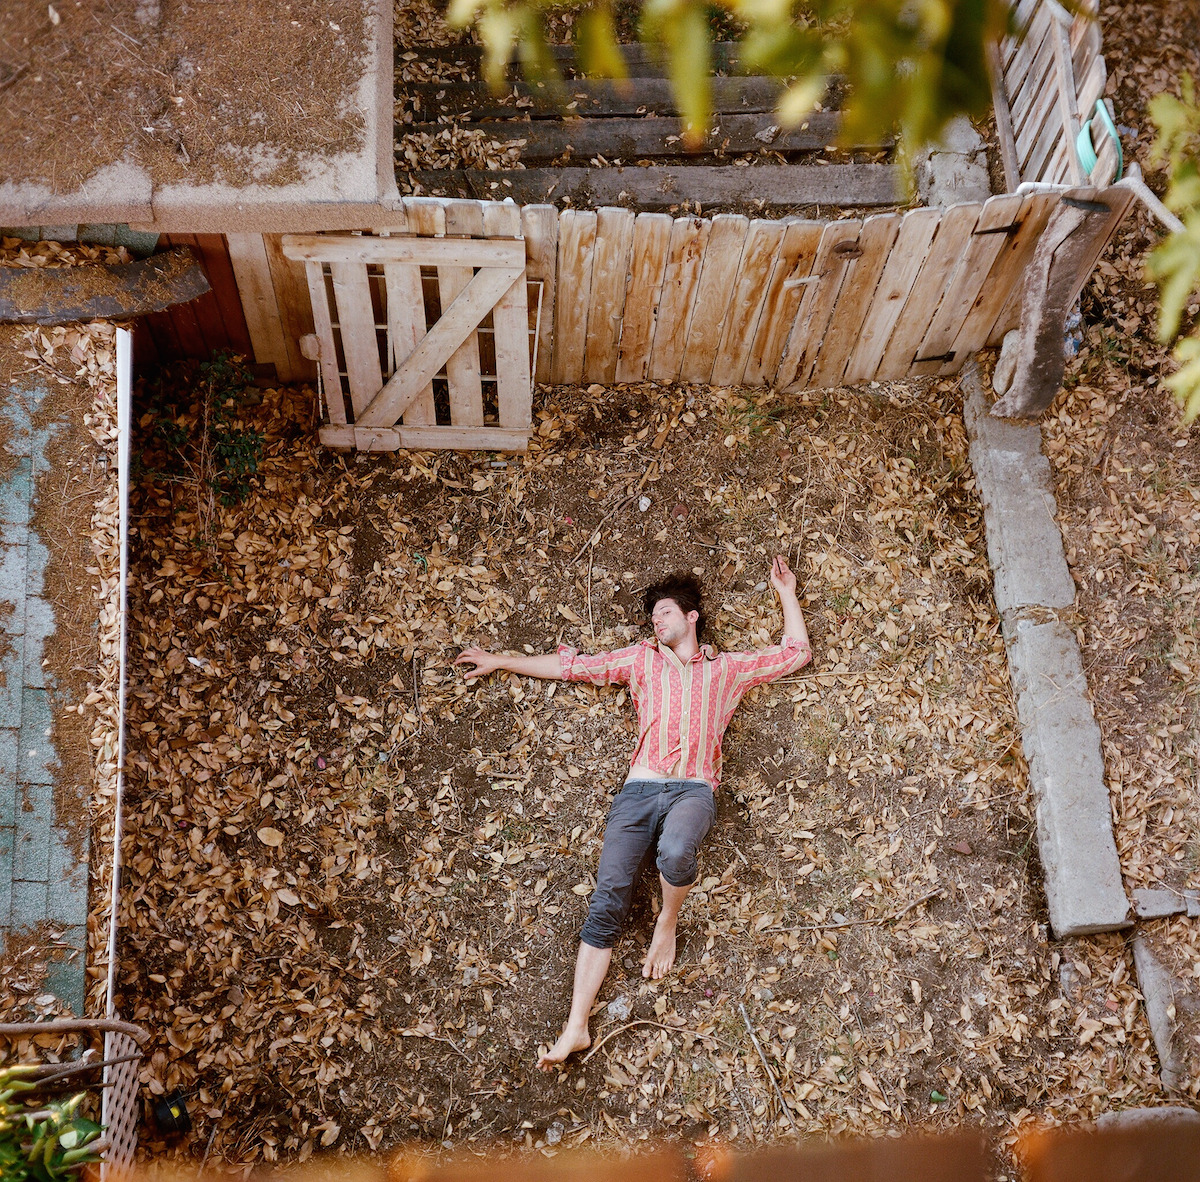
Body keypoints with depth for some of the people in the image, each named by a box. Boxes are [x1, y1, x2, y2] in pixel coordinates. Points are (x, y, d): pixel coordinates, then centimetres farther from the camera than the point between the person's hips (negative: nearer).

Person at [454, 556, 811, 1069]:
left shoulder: (727, 668, 20)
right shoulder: (642, 659, 22)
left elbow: (797, 652, 26)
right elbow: (572, 665, 23)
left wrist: (786, 594, 27)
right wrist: (500, 661, 23)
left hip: (694, 790, -1)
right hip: (640, 789, 2)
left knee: (675, 849, -38)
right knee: (608, 898, -13)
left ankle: (668, 920, -5)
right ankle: (576, 1027, -14)